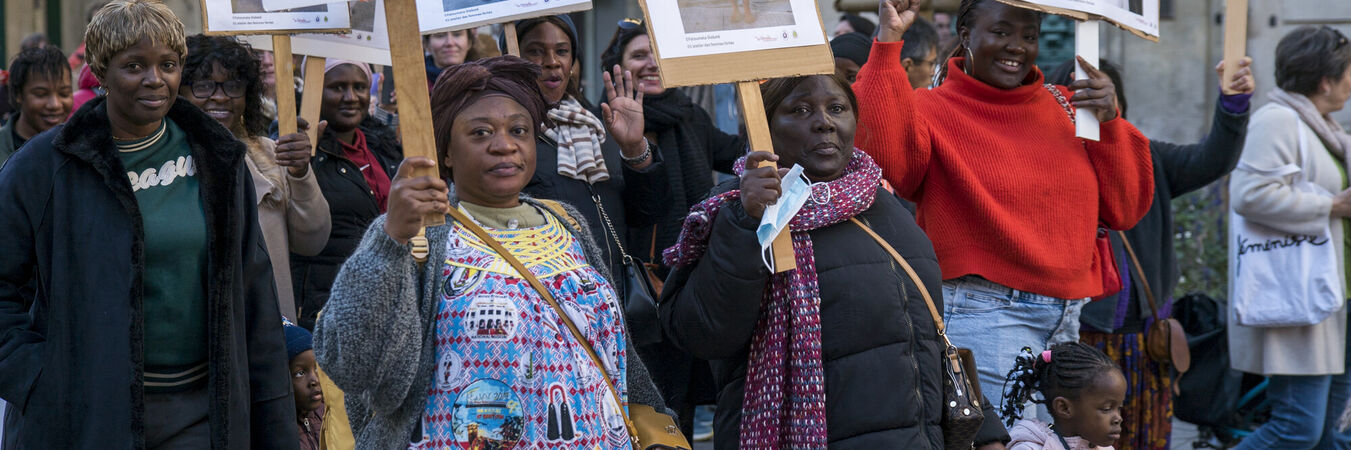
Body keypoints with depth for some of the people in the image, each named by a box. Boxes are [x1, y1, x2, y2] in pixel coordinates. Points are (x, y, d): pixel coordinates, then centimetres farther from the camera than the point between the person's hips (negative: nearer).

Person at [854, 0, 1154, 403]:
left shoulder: (1066, 108, 13)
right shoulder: (934, 110, -3)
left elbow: (1125, 211, 11)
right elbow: (884, 154, -27)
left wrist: (1109, 124, -3)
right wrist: (888, 40, -26)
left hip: (1066, 321, 6)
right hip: (981, 317, -6)